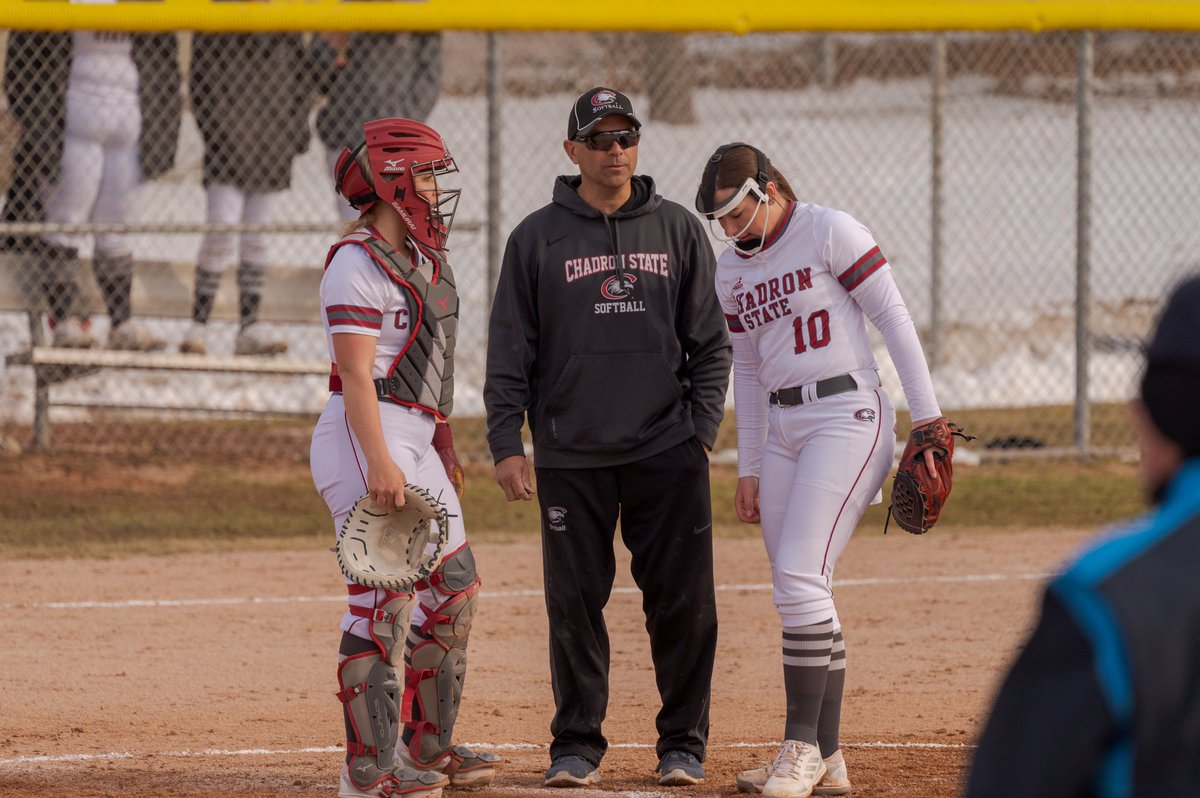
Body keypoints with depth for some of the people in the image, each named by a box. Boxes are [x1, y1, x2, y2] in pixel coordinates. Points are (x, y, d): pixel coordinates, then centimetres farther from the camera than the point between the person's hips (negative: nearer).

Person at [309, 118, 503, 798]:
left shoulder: (421, 256, 16)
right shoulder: (357, 264, -13)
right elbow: (356, 373, -19)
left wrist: (444, 447, 24)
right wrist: (379, 463, -26)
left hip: (417, 436, 10)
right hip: (369, 435, -10)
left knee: (455, 588, 13)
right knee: (384, 597, -12)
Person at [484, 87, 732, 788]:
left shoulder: (679, 231, 8)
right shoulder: (538, 238, 4)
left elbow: (710, 343, 10)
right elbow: (509, 353, 4)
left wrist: (703, 430, 1)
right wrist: (507, 445, -3)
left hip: (667, 450, 1)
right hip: (570, 457, -1)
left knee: (683, 602, 0)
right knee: (576, 605, 2)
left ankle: (684, 742, 11)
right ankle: (577, 744, 12)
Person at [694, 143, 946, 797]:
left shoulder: (829, 233, -8)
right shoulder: (732, 271, 13)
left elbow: (893, 318, -9)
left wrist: (927, 417, -13)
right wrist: (749, 467, 17)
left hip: (848, 417, -7)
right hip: (783, 430, 7)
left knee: (800, 575, -17)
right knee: (798, 594, 4)